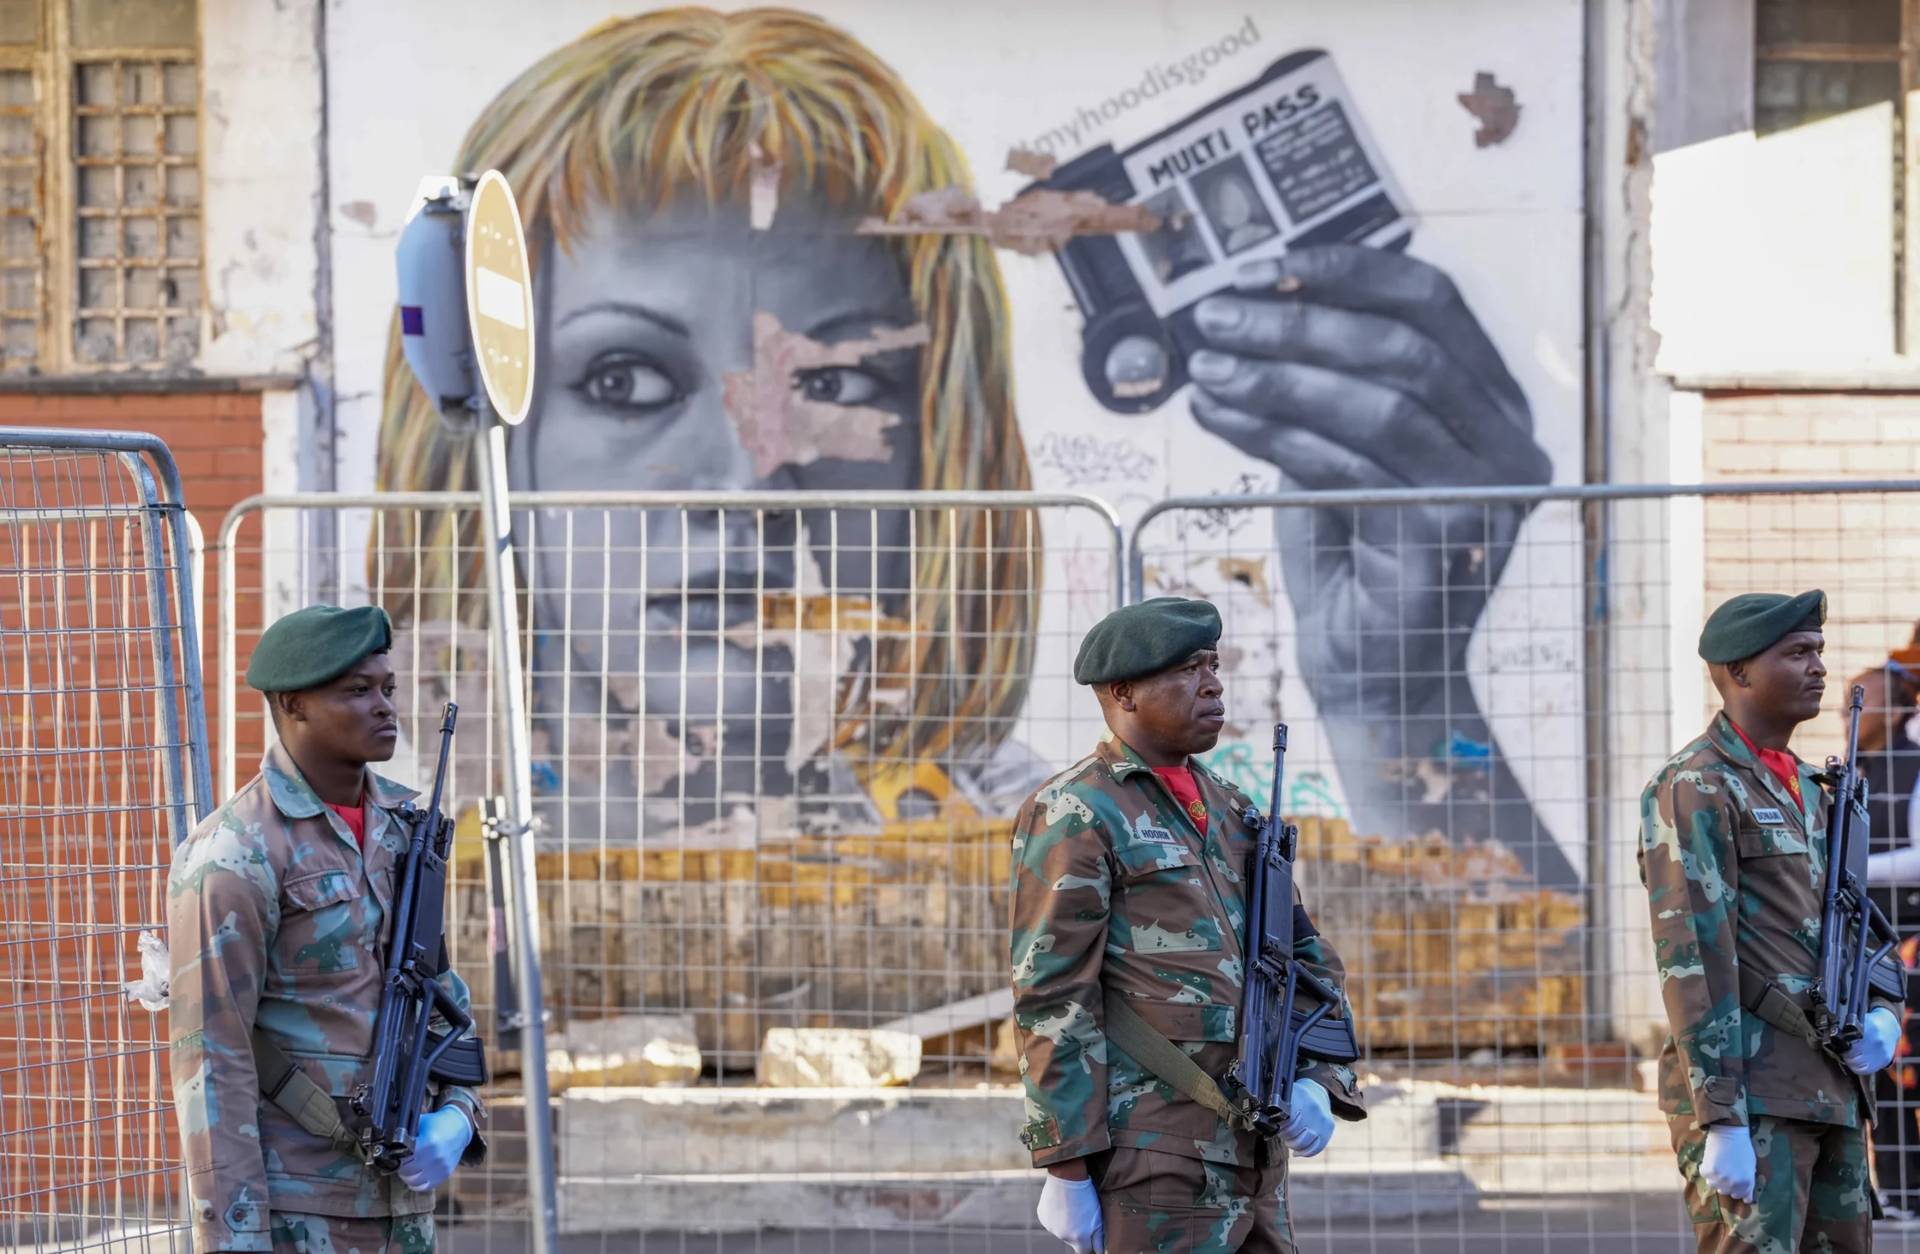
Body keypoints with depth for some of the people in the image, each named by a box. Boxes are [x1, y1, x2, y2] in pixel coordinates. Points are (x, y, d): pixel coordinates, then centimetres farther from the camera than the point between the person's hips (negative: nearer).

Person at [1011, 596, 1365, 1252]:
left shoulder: (1228, 811, 18)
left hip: (1251, 1160, 8)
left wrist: (1317, 1081, 2)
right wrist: (1066, 1168, -17)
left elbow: (1306, 958, 21)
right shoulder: (1075, 817, -6)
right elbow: (1051, 998, -12)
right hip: (1152, 1163, -8)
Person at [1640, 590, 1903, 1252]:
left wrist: (1882, 1015, -2)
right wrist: (1721, 1122, -22)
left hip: (1831, 1097, 9)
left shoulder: (1809, 792, 18)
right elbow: (1692, 960, -16)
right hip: (1749, 1098, -9)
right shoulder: (1695, 789, -9)